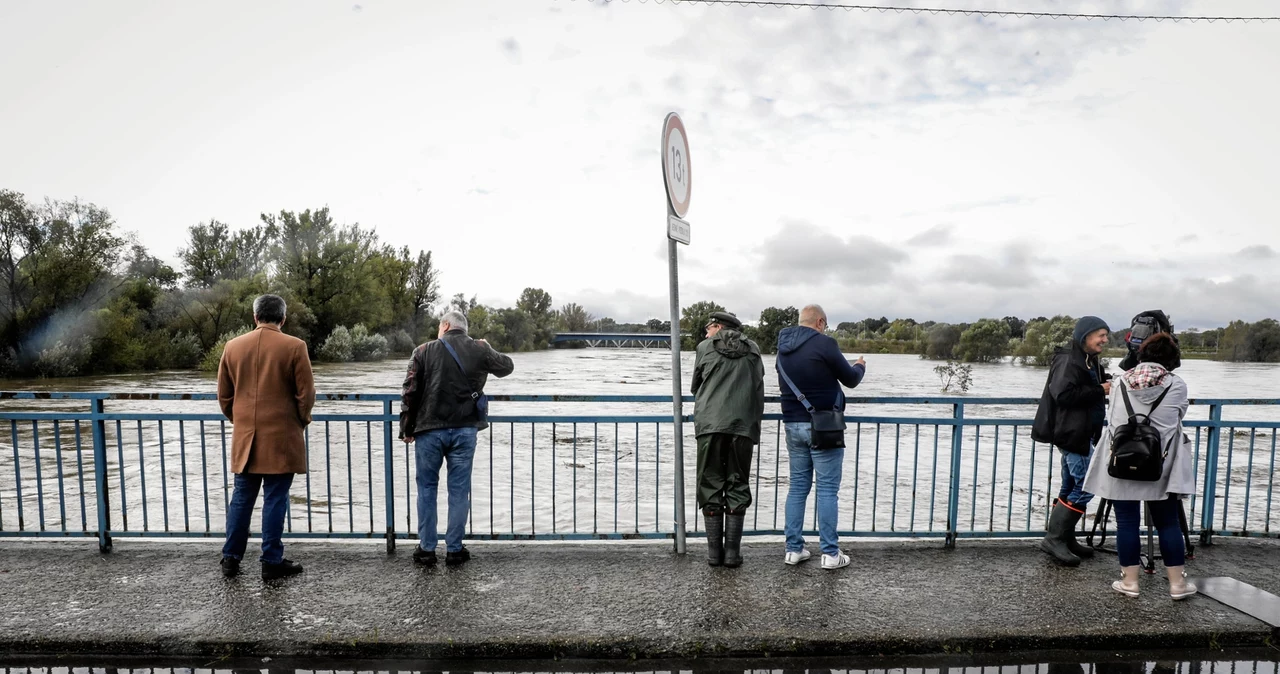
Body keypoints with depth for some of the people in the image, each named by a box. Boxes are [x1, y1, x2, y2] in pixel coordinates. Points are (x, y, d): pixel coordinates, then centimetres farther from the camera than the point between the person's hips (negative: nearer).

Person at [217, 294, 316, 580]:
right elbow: (306, 393, -8)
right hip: (281, 436, -4)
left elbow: (224, 395, 10)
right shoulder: (294, 346, -9)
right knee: (275, 499, 2)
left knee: (241, 497, 14)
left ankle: (231, 558, 22)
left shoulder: (233, 346, 4)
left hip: (244, 437, 4)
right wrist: (301, 420, 9)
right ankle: (272, 562, 9)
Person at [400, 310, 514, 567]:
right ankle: (454, 550, 14)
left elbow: (410, 392, -3)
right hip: (464, 431, 1)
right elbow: (507, 367, 19)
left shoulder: (424, 351, 0)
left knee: (427, 488, 13)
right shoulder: (479, 350, 2)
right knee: (459, 490, 8)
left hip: (429, 430, 0)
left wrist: (407, 428, 7)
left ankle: (426, 549, 18)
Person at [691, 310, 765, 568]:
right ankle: (732, 551, 10)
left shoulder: (706, 347, 9)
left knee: (711, 486, 7)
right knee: (737, 486, 10)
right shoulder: (753, 349, 15)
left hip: (710, 424, -2)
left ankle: (714, 551, 10)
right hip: (743, 425, 2)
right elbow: (758, 389, 17)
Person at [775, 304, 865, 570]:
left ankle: (793, 549, 15)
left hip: (793, 425, 6)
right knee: (827, 489, 2)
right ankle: (830, 553, 7)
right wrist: (860, 367, 20)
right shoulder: (824, 343, -12)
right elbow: (850, 379, -1)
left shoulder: (783, 348, 9)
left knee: (797, 487, 11)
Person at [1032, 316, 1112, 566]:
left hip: (1081, 434, 10)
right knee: (1087, 486, -10)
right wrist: (1099, 390, -19)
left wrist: (1107, 384, 4)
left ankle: (1065, 539, 21)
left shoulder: (1090, 361, 16)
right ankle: (1054, 538, -5)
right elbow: (1063, 394, -25)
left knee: (1072, 488, 13)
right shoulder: (1068, 360, -15)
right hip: (1072, 434, -10)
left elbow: (1087, 392, 21)